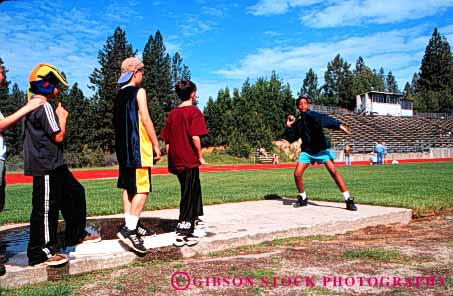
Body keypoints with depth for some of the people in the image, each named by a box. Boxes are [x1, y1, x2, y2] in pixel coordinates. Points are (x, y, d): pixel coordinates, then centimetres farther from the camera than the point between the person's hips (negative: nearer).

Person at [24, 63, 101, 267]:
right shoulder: (44, 106, -16)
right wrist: (62, 117, -4)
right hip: (46, 166, -11)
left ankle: (76, 234, 31)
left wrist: (58, 116, 14)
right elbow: (58, 136, -17)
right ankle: (40, 252, 6)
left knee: (75, 193, 19)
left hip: (54, 165, 11)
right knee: (46, 207, -4)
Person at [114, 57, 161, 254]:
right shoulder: (138, 91, -7)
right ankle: (128, 229, -16)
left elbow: (117, 122, 16)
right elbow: (145, 119, -13)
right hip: (138, 147, -9)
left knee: (129, 187, 12)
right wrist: (156, 145, -9)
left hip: (123, 148, 9)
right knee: (142, 189, -9)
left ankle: (132, 226, 18)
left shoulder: (119, 93, 16)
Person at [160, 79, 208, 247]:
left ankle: (197, 220, 36)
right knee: (188, 197, 1)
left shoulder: (172, 114, 10)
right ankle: (182, 234, 6)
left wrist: (171, 160, 16)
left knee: (195, 190, 22)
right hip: (189, 160, -7)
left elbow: (166, 140, 10)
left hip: (176, 162, 7)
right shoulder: (194, 111, -8)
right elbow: (195, 137, -19)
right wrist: (200, 156, -8)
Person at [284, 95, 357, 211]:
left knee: (333, 171, -17)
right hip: (307, 151, 4)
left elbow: (326, 120, -28)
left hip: (321, 149, -4)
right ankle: (303, 199, 18)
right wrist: (289, 126, -2)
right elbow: (290, 139, 11)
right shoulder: (298, 122, 8)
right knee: (297, 174, -6)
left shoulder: (314, 115, -7)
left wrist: (339, 125, -46)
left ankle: (348, 200, -12)